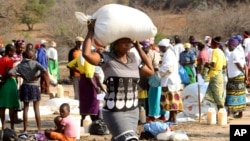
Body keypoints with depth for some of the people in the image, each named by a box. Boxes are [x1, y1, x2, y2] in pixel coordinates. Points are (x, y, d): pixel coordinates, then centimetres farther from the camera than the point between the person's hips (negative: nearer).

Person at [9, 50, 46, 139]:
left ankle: (25, 131, 8)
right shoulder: (35, 63, -8)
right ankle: (39, 130, 9)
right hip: (34, 87, -2)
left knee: (25, 108, 10)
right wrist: (37, 77, -9)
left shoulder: (20, 65, 1)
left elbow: (10, 72, -9)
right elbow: (43, 70, -24)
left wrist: (20, 75, 2)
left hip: (25, 87, 2)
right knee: (36, 109, 8)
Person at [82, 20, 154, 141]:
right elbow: (86, 54, -28)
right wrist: (91, 31, -16)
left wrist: (138, 47, 13)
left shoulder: (133, 58, 7)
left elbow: (150, 71, 16)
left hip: (133, 111, 7)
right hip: (114, 112, -7)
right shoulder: (107, 59, -12)